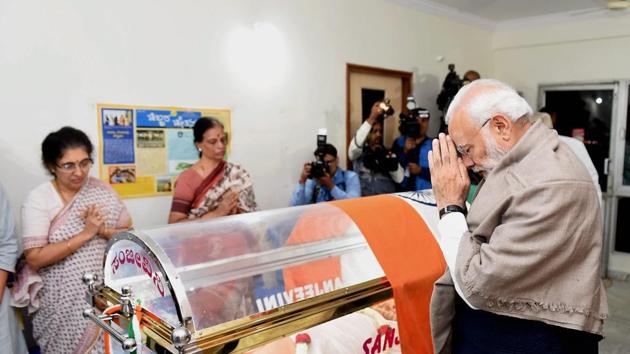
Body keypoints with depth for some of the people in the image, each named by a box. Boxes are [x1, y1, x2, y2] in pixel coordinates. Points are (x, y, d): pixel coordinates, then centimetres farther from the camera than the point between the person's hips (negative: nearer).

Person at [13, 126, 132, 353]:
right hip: (63, 301, -2)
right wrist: (85, 234, -21)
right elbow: (35, 258, -16)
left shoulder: (102, 190, -1)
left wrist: (102, 231, -18)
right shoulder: (38, 199, -11)